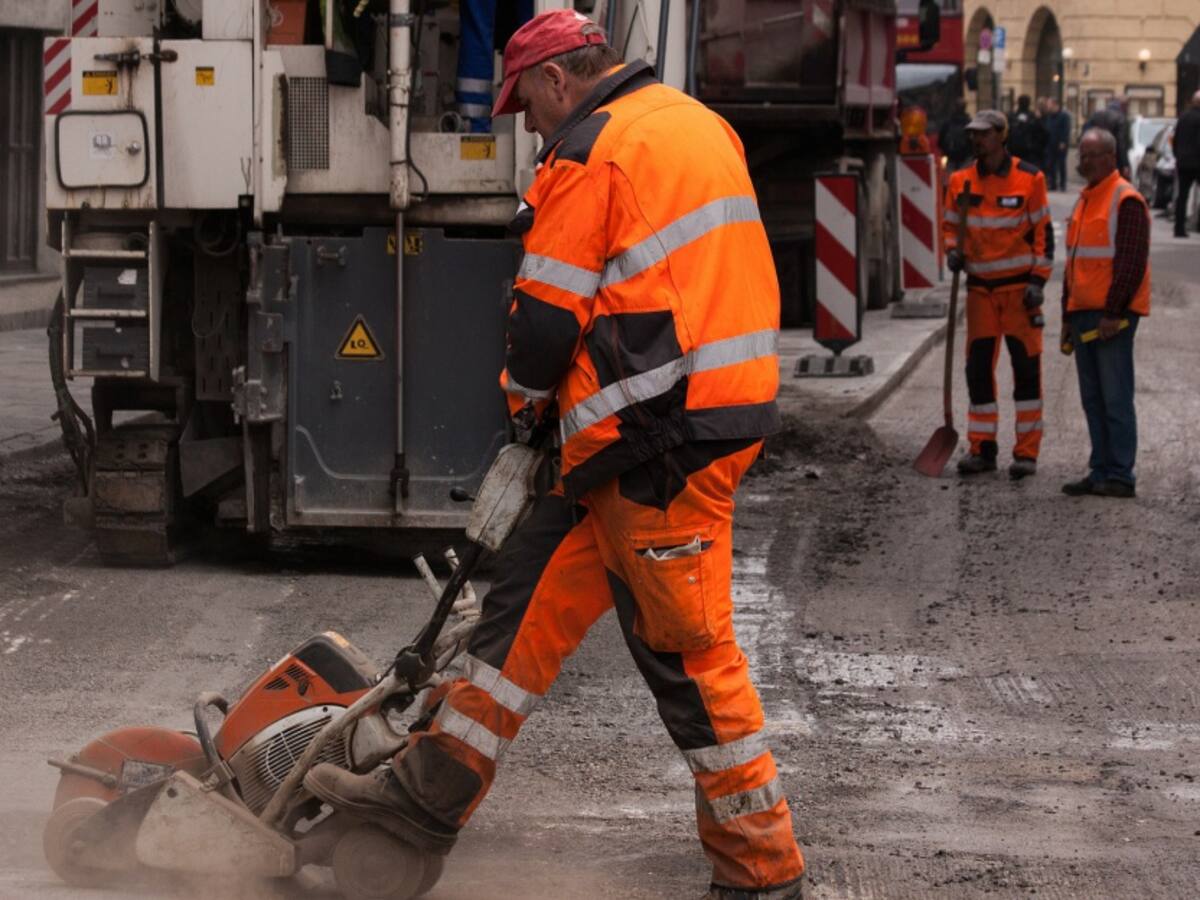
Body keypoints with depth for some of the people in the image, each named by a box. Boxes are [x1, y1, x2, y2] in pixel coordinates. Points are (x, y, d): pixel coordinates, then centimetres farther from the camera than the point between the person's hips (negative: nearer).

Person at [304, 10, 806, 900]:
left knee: (686, 646, -2)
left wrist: (527, 394, 10)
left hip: (660, 439, -10)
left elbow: (546, 317, -11)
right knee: (536, 584, 13)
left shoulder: (590, 155, -12)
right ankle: (434, 790, 17)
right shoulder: (700, 124, 16)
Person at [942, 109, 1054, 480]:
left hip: (1019, 286, -4)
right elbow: (949, 224, 16)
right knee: (978, 369, 4)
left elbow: (1043, 232, -3)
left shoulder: (1029, 179, -5)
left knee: (1026, 369, -2)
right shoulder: (960, 181, 5)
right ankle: (982, 449, 12)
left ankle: (1027, 452, 3)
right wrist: (952, 251, -5)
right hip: (980, 286, 4)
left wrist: (1038, 281, -10)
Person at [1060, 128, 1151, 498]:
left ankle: (1120, 477, -4)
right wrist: (1068, 316, 21)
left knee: (1115, 397, -7)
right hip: (1084, 315, 9)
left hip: (1112, 316, -9)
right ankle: (1101, 472, 15)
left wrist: (1114, 313, -19)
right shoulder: (1085, 200, 18)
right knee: (1093, 399, 10)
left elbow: (1132, 263, -16)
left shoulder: (1126, 201, -10)